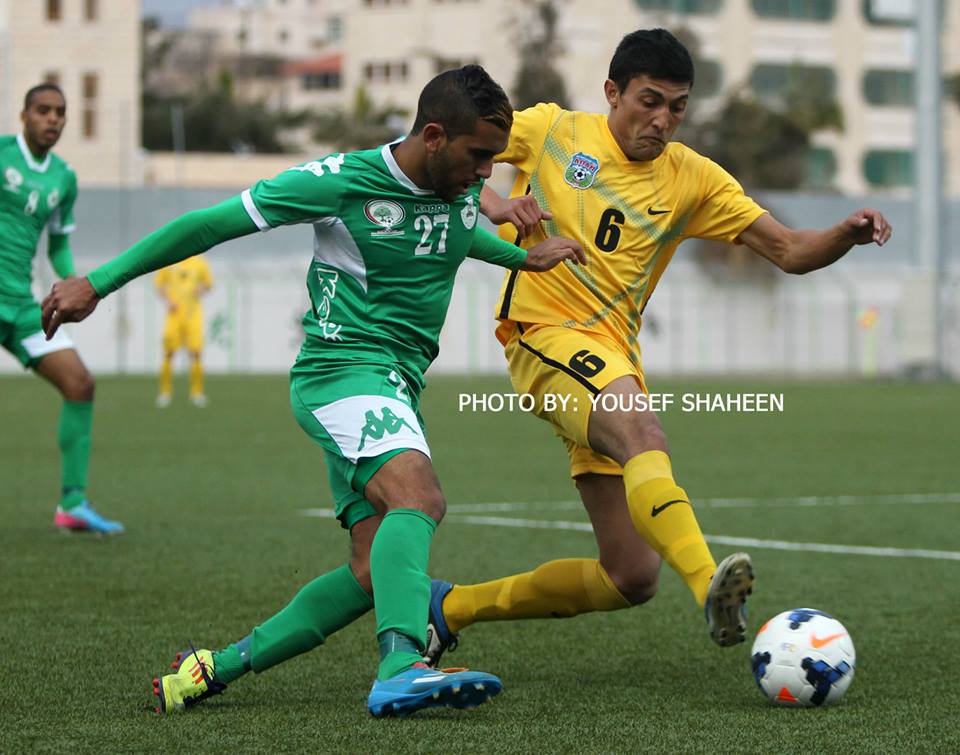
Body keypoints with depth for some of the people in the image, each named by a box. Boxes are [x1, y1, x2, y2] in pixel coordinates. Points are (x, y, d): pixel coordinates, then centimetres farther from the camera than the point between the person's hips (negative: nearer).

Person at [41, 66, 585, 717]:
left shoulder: (464, 188, 9)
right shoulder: (338, 182, -12)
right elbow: (211, 224, -5)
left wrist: (525, 257, 21)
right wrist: (98, 283, -3)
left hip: (397, 390, 8)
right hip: (342, 367, -8)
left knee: (373, 573, -3)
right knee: (418, 494, -34)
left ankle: (213, 669, 6)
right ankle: (402, 667, -51)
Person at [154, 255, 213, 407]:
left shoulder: (199, 262, 5)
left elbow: (208, 283, 14)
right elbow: (159, 283, 10)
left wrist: (201, 289, -8)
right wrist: (167, 300, -5)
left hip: (193, 312, 0)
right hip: (174, 311, 0)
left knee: (196, 353, -7)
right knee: (168, 353, -3)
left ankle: (197, 392, 1)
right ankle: (165, 391, 8)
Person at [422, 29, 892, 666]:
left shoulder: (692, 179, 9)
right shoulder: (553, 131, 3)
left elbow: (790, 251, 3)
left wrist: (848, 234, -18)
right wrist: (492, 203, -12)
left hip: (613, 363, 6)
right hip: (546, 336, -5)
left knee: (632, 577, 3)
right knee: (644, 434, -37)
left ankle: (453, 607, 18)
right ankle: (710, 584, -56)